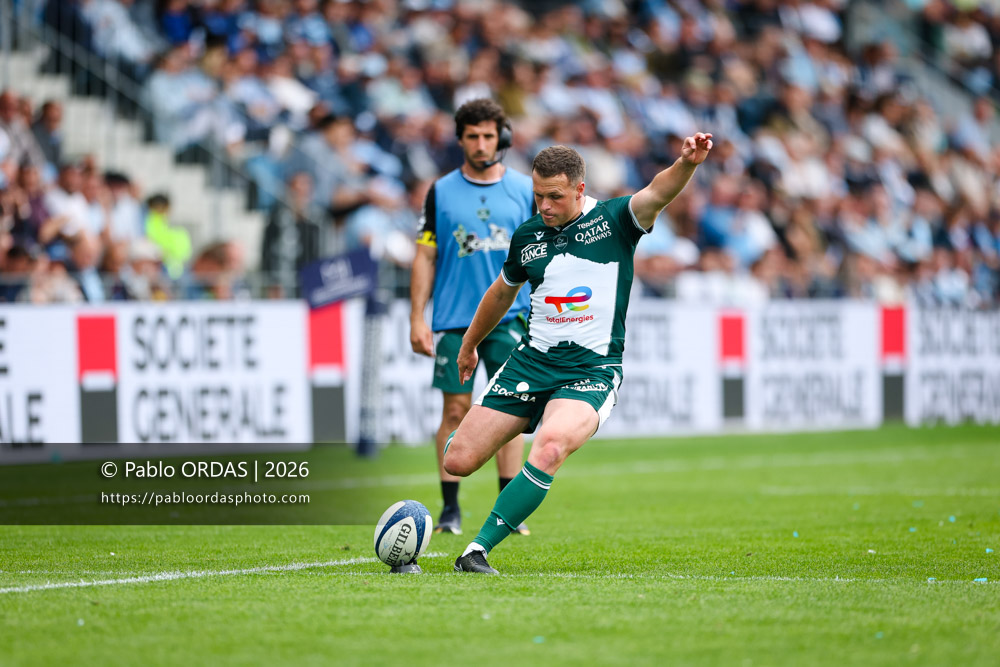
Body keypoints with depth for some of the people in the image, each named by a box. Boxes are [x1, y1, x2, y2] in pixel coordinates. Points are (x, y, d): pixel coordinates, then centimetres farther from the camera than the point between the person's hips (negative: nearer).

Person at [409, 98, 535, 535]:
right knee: (455, 410, 0)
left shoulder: (526, 190, 6)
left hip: (508, 317, 0)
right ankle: (450, 508, 7)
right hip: (454, 319, 0)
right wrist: (417, 318, 0)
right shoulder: (441, 192, 5)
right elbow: (425, 257, 6)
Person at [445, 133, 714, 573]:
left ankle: (478, 549, -26)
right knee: (457, 461, -3)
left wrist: (685, 165, -46)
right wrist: (469, 345, 38)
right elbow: (503, 292, 27)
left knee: (549, 450, -34)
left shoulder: (614, 220, -4)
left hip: (593, 370, -4)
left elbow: (655, 195, -25)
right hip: (532, 360, 4)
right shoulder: (528, 236, 8)